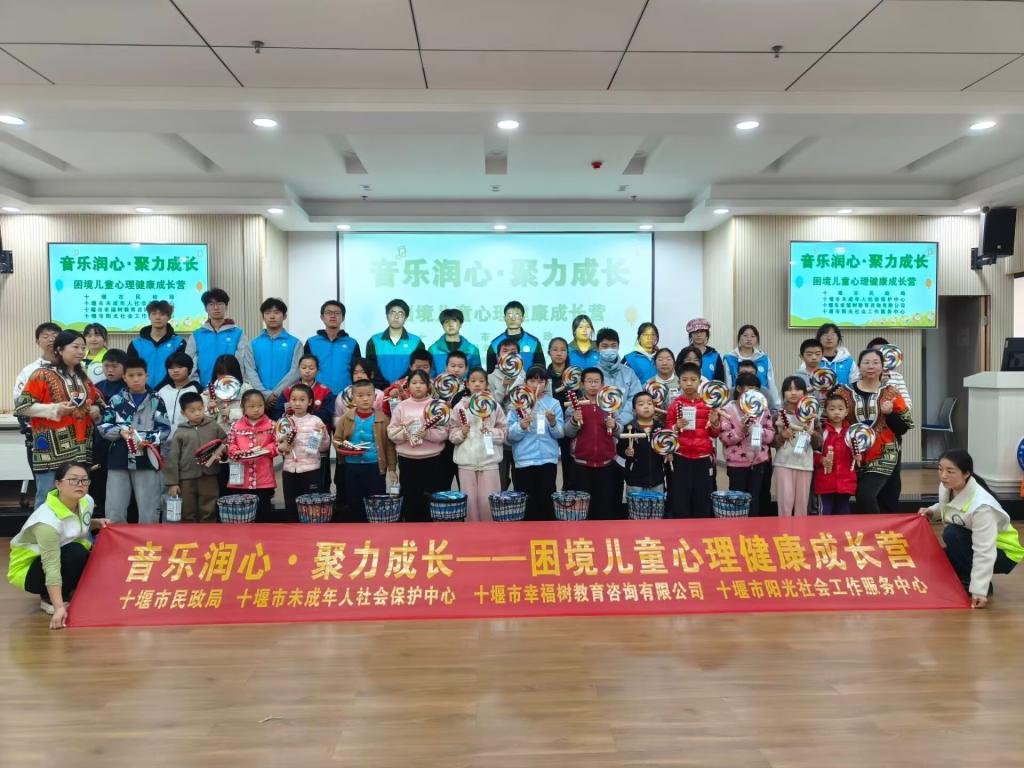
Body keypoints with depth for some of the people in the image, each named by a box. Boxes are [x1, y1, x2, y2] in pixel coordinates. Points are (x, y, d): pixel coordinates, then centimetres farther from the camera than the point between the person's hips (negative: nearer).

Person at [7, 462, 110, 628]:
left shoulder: (86, 501, -11)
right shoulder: (48, 519, -34)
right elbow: (51, 567, -38)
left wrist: (97, 523, -8)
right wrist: (59, 607, -43)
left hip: (66, 556, 7)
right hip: (28, 568, -7)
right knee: (76, 553, -33)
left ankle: (69, 593, 7)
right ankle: (48, 599, -10)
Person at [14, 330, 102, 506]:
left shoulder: (83, 378, 17)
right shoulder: (42, 374, -4)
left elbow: (98, 402, 28)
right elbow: (21, 406, -8)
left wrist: (95, 410, 5)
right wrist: (54, 409, -18)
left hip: (81, 453, 6)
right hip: (52, 453, -6)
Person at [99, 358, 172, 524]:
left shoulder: (156, 400, 4)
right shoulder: (116, 400, 7)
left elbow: (165, 429, -1)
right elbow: (103, 427, 6)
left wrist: (148, 440, -17)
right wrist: (120, 431, -13)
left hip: (147, 461, -1)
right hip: (119, 461, 1)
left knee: (149, 513, 5)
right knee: (114, 512, 5)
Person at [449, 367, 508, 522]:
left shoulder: (495, 406, 4)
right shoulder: (460, 406, 4)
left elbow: (504, 432, 3)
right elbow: (451, 433, 3)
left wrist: (490, 431, -14)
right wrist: (461, 432, -16)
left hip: (489, 460, -1)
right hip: (466, 460, 1)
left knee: (487, 501, -1)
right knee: (469, 501, 4)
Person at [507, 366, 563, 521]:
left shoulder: (553, 403, 5)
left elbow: (560, 433, 0)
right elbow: (510, 435, -4)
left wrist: (553, 423, -20)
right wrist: (521, 427, -23)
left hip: (548, 459, 1)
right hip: (524, 460, -1)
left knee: (546, 500, 3)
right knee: (527, 502, 1)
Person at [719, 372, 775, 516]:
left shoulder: (763, 409, 6)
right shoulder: (728, 410, -5)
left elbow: (771, 435, 3)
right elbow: (724, 437, -10)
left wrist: (759, 430, -16)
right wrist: (741, 430, -23)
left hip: (759, 461, 3)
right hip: (736, 463, -3)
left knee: (754, 499, 9)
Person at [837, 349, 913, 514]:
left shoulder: (890, 393, 4)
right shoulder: (845, 392, 4)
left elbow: (904, 428, 3)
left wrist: (890, 413, -12)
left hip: (884, 457, -2)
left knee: (866, 496, -19)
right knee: (862, 499, 7)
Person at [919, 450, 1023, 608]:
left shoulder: (981, 505, -34)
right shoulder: (947, 487, -12)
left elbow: (984, 551, -33)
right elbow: (946, 508, 14)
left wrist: (979, 590, -34)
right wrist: (931, 511, -8)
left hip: (1003, 553, -7)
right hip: (974, 544, 7)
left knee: (952, 533, -29)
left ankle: (977, 583, -12)